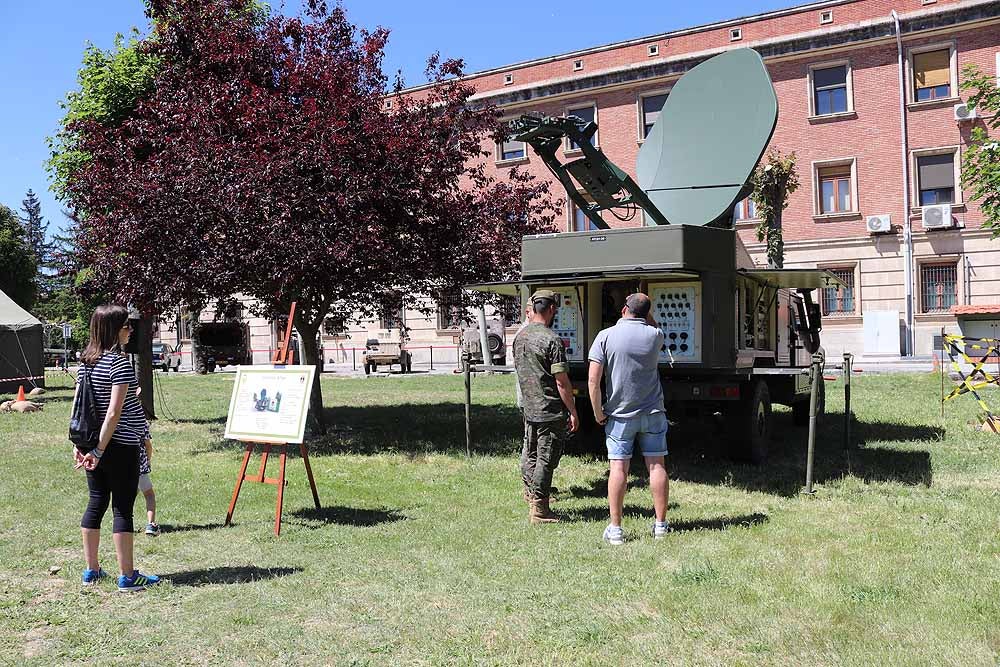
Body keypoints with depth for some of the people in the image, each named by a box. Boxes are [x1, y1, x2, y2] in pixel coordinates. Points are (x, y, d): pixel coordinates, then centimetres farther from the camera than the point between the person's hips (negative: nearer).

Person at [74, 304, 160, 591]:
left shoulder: (86, 361, 8)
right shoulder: (119, 363, -14)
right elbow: (114, 412, -19)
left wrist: (79, 444, 14)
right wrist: (99, 450, -15)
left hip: (92, 443, 8)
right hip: (121, 446, -7)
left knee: (96, 503, 15)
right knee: (123, 508, -1)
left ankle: (91, 570, 24)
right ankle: (127, 576, 5)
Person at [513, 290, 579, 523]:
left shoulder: (519, 337, 5)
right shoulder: (551, 340, -17)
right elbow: (561, 382, -18)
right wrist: (573, 412, -10)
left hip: (528, 408, 7)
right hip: (550, 412, -7)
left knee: (530, 456, 17)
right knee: (546, 460, 0)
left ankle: (532, 500, 28)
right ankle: (540, 510, 5)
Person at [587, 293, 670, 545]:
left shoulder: (606, 336, -8)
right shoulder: (655, 335, -2)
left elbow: (593, 379, -13)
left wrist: (598, 412, -4)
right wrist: (645, 309, 19)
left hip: (619, 414, -2)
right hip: (653, 412, 2)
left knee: (618, 468, 0)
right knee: (656, 466, 8)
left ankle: (615, 529, 2)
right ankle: (660, 524, 16)